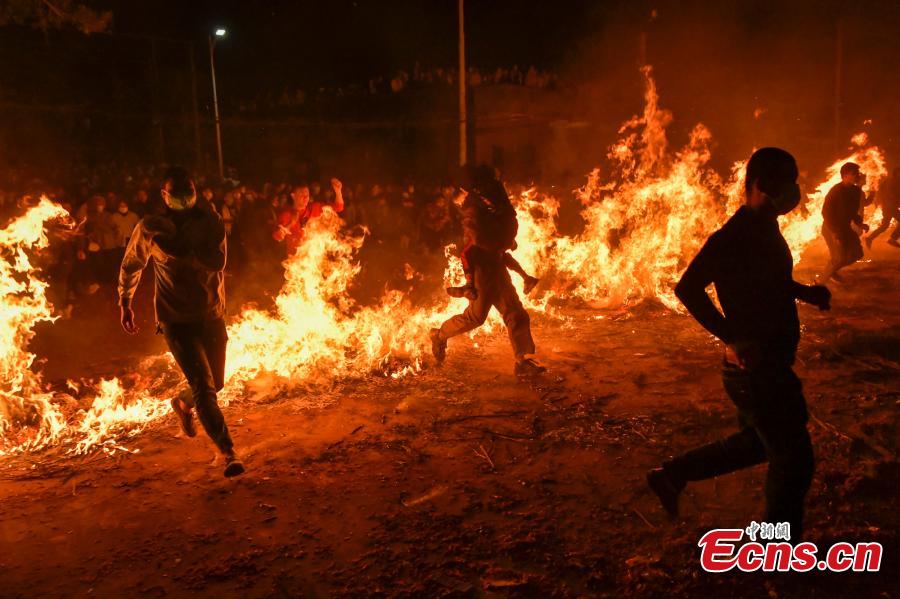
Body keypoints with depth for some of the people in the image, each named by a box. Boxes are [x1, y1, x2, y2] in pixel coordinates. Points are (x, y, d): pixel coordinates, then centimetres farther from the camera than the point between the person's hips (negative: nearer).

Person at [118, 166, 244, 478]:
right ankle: (228, 452, -9)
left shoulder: (209, 221, -4)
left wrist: (178, 251, -26)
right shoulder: (149, 228, -6)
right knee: (203, 386, -17)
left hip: (212, 315, 3)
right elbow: (130, 266, 11)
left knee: (215, 383, 18)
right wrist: (125, 305, 18)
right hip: (176, 320, -3)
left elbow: (218, 261, -18)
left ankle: (183, 403, 51)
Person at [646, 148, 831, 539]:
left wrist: (805, 292, 8)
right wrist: (733, 338, -27)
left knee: (758, 443, 24)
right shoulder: (734, 236, -22)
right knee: (793, 460, 4)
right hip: (756, 369, -10)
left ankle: (671, 475, 33)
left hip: (770, 365, 10)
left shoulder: (764, 228, 8)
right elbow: (688, 289, -27)